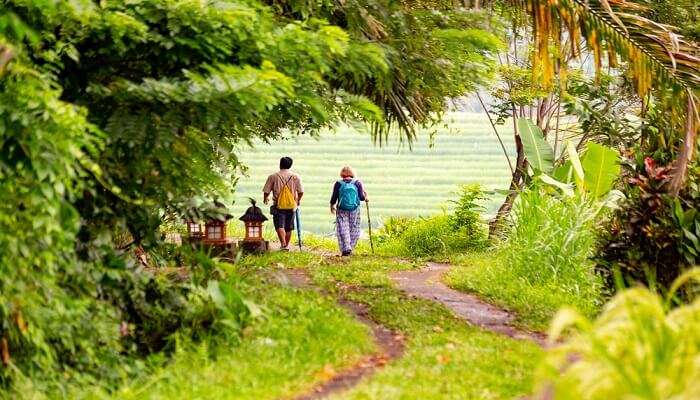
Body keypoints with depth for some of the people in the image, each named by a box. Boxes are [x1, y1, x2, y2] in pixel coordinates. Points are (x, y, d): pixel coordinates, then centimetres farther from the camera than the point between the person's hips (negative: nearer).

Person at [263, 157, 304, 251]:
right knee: (289, 227, 15)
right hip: (291, 206, 2)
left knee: (280, 226, -6)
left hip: (278, 205, -2)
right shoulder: (295, 177, 0)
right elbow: (301, 192, 1)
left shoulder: (273, 177, -4)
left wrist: (265, 199, 20)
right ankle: (286, 245, 24)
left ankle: (283, 243, -26)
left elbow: (266, 191, -2)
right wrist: (298, 200, 21)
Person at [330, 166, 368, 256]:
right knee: (354, 230, 12)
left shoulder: (338, 184, -1)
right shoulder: (357, 183, 0)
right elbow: (362, 197, -4)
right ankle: (350, 248, 9)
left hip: (341, 211, -1)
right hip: (355, 210, 1)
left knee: (342, 230, 1)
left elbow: (334, 198, 1)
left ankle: (345, 249, -10)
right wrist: (365, 198, 19)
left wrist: (332, 206, 19)